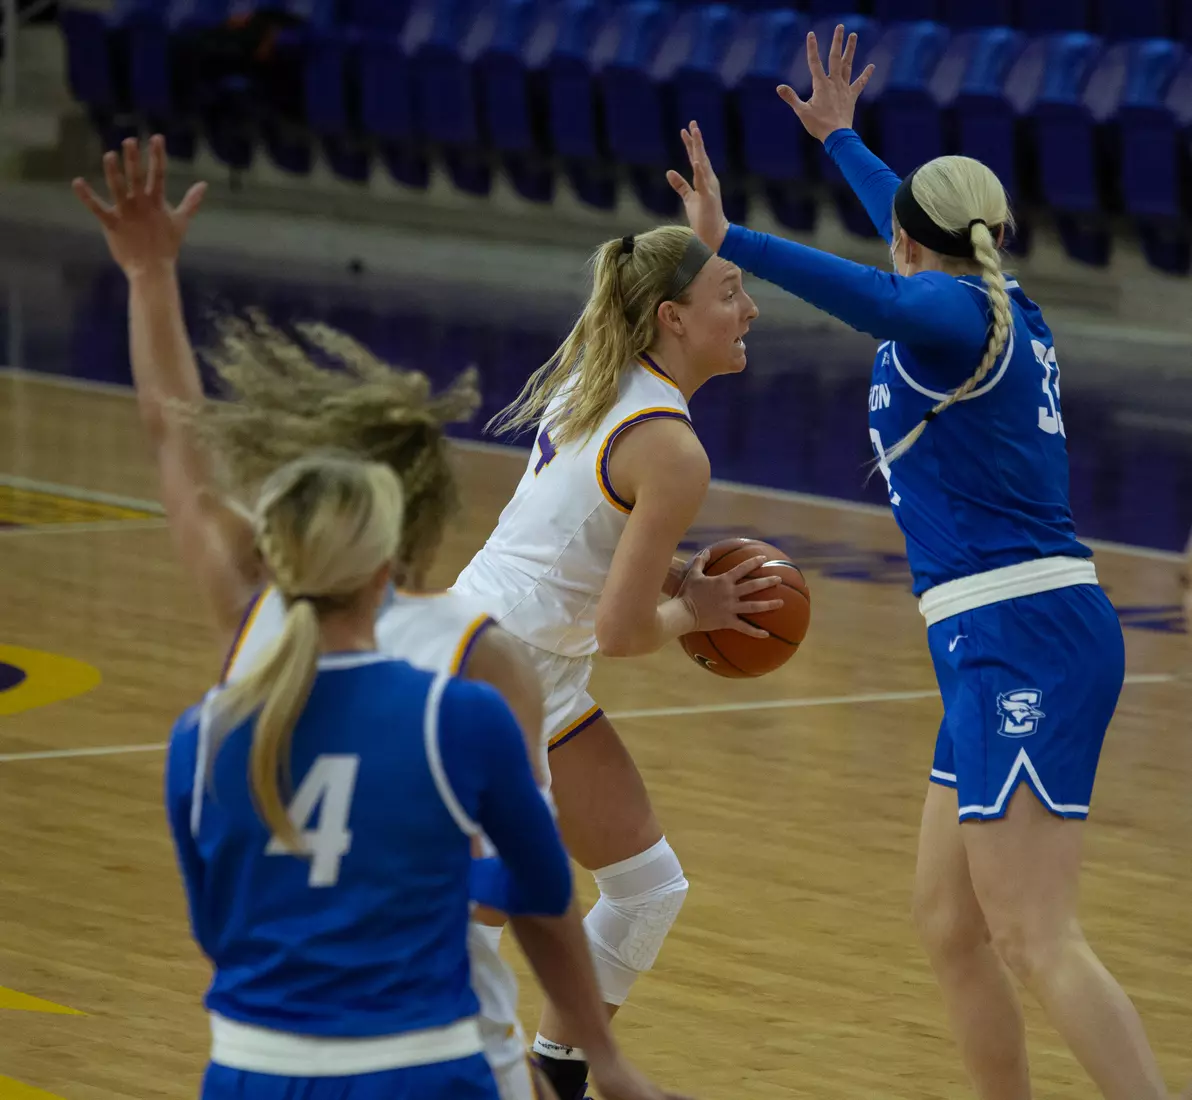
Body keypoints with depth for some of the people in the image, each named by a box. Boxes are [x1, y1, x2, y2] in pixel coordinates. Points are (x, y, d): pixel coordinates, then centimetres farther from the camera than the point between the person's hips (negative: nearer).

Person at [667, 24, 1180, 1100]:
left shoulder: (955, 312, -7)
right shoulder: (1008, 311, 18)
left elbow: (884, 298, -32)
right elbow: (928, 251, 39)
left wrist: (729, 242, -38)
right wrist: (841, 140, 54)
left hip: (1021, 640, -9)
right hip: (1011, 645, 9)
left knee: (1036, 942, -15)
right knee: (948, 924, 16)